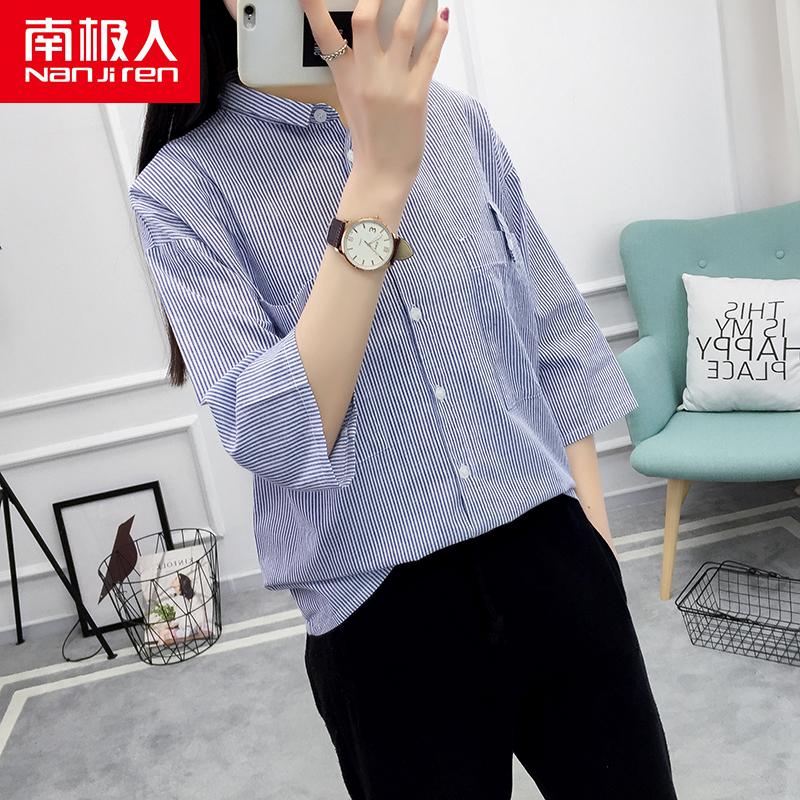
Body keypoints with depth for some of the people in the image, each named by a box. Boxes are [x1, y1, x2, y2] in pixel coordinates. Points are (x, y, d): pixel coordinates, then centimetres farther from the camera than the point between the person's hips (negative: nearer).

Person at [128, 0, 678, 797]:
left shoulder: (454, 118, 2)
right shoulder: (183, 188, -8)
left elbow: (555, 342, 6)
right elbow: (274, 440, -19)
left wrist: (595, 542, 5)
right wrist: (376, 184, -22)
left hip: (552, 563, 3)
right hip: (384, 615, -3)